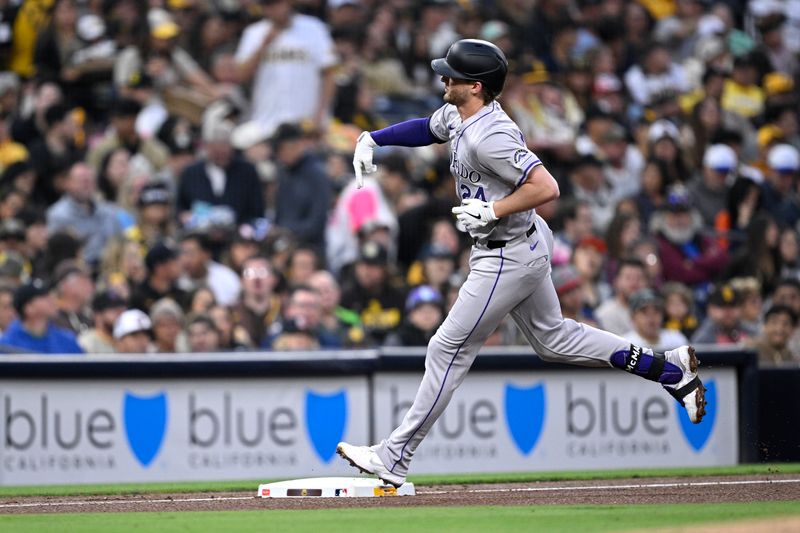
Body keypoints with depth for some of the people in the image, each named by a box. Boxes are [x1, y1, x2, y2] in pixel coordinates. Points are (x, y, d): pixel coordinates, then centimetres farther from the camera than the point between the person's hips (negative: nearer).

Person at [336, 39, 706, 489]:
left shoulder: (490, 136, -27)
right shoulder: (458, 115, 2)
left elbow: (546, 187, -31)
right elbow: (426, 129, 24)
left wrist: (492, 211, -27)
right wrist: (372, 139, 11)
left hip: (507, 258, -11)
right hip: (528, 245, 11)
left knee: (449, 350, -3)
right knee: (552, 338, 21)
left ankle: (395, 459, 4)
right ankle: (670, 370, 22)